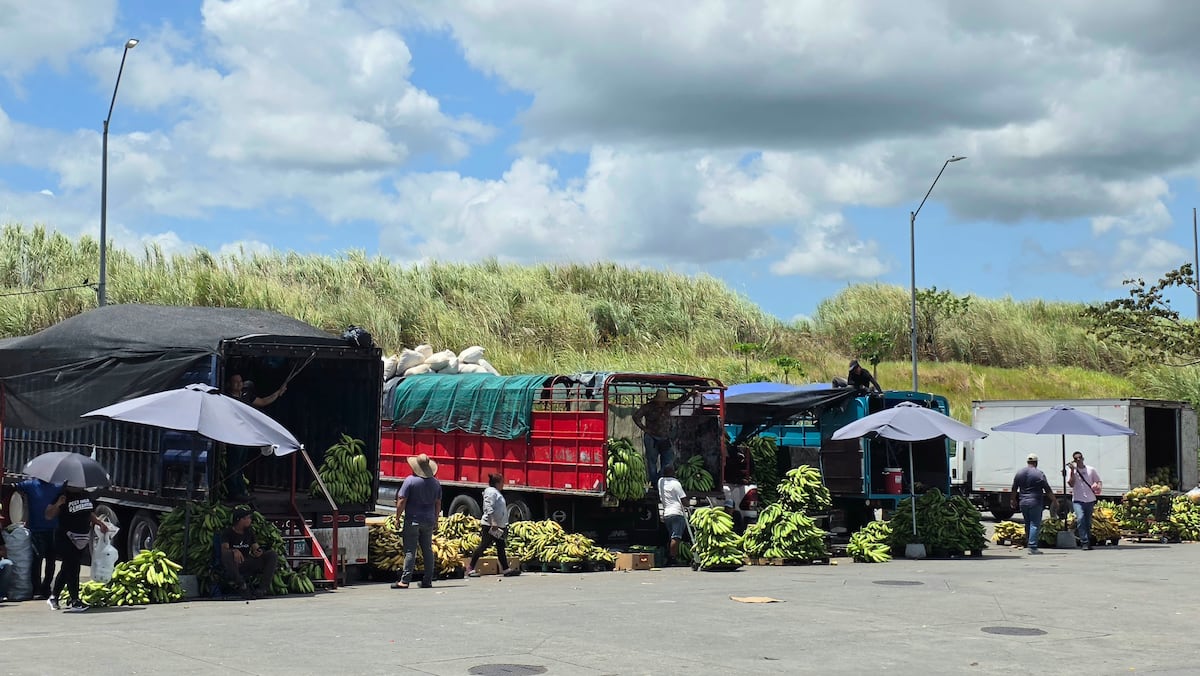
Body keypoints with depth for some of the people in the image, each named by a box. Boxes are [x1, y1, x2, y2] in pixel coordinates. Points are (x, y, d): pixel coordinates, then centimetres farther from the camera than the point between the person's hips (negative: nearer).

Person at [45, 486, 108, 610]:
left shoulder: (86, 495, 10)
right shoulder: (62, 495, -10)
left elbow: (91, 514, 24)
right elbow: (48, 516, -11)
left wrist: (99, 523, 9)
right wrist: (57, 504, -28)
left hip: (82, 538, 7)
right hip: (65, 538, -7)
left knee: (67, 568, 13)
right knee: (72, 568, -8)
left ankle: (54, 597, 25)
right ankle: (75, 600, -1)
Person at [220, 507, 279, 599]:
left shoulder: (249, 531, 15)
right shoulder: (228, 532, 0)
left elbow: (256, 548, 9)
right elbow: (224, 549, -16)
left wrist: (258, 551, -16)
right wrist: (234, 551, -38)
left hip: (248, 563, 4)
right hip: (234, 565, -4)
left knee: (272, 555, -16)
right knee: (227, 555, -37)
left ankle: (263, 587, -27)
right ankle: (243, 587, -37)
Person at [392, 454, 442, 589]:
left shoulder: (410, 481, -11)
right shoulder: (435, 482, 6)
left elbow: (401, 501, -13)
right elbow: (438, 503, 12)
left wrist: (397, 517, -4)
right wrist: (436, 520, 21)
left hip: (413, 521, -5)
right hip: (429, 521, 5)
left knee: (410, 551, -5)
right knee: (428, 550, 11)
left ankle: (405, 580, -7)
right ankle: (428, 580, 13)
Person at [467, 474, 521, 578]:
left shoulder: (496, 492, 19)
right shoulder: (491, 492, -12)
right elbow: (489, 508, -22)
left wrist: (504, 525, 23)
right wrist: (493, 522, -28)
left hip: (498, 525, 11)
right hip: (490, 525, -10)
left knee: (501, 548, 9)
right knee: (483, 546, -7)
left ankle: (506, 569, 10)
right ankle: (470, 568, -3)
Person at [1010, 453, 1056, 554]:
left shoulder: (1019, 472, 8)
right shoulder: (1039, 474, -7)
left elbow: (1014, 489, 14)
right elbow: (1048, 490, -5)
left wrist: (1014, 501, 26)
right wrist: (1054, 500, 5)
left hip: (1023, 503, 5)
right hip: (1035, 503, -5)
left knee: (1028, 524, 16)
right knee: (1035, 524, -4)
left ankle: (1029, 543, 18)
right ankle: (1033, 547, -11)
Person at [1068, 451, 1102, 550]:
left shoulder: (1091, 470, 7)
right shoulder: (1072, 471, 2)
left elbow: (1099, 482, 14)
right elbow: (1071, 484, -11)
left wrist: (1098, 486, -9)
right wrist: (1072, 470, -15)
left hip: (1090, 500, 3)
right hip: (1078, 500, -3)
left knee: (1088, 522, 8)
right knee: (1080, 518, -22)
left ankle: (1088, 543, 19)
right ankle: (1084, 542, -21)